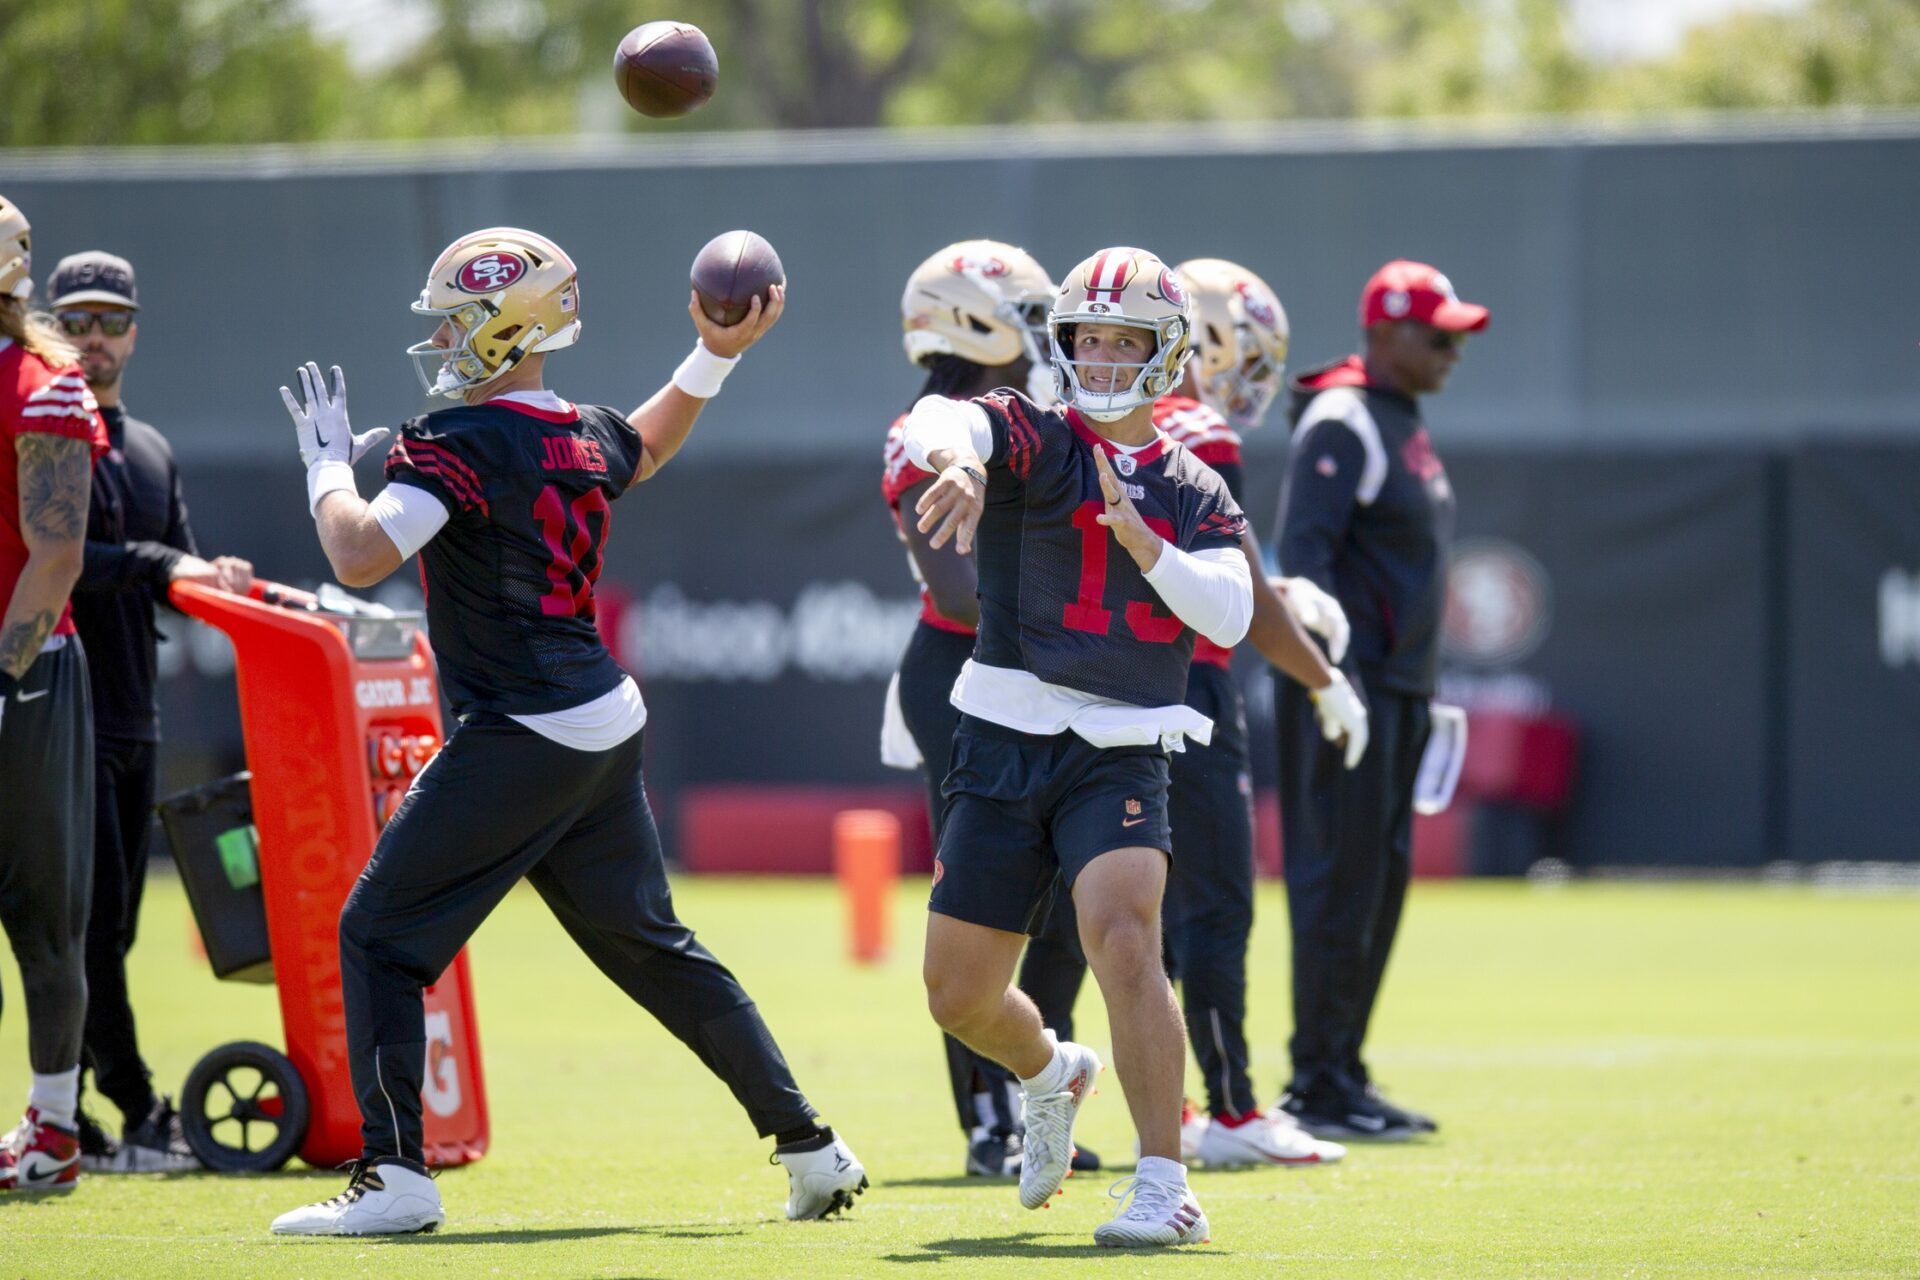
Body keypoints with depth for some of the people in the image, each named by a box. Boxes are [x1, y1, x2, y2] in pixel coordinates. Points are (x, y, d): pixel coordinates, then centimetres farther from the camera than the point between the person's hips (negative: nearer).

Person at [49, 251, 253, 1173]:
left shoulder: (149, 452, 18)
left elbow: (177, 576, 18)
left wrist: (220, 581, -3)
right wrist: (156, 566, -24)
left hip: (133, 716, 8)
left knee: (108, 925, 8)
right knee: (90, 919, -8)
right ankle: (137, 1115, -6)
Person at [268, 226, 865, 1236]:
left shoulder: (458, 445, -15)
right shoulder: (585, 437, 11)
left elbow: (361, 556, -24)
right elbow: (645, 448, 36)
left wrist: (328, 462, -8)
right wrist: (712, 358, 36)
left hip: (522, 737, -8)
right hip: (607, 729, 9)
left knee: (380, 935, -2)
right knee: (650, 944, 18)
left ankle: (393, 1173, -9)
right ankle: (808, 1144, 20)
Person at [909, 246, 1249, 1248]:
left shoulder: (1195, 495, 10)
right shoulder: (1032, 439, 1)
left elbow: (1228, 614, -6)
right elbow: (951, 421, -23)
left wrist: (1144, 544, -20)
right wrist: (957, 455, -47)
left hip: (1121, 754, -1)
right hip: (1006, 742, 1)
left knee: (1123, 941, -25)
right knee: (959, 997, 7)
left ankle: (1165, 1189, -22)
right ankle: (1049, 1072, 42)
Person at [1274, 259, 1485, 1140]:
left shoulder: (1406, 424, 18)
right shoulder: (1342, 423, -12)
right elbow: (1303, 553, -20)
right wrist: (1332, 675, -27)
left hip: (1399, 691, 10)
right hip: (1349, 686, -10)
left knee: (1382, 879, 11)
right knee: (1340, 879, -8)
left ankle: (1342, 1074, 17)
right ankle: (1318, 1084, -5)